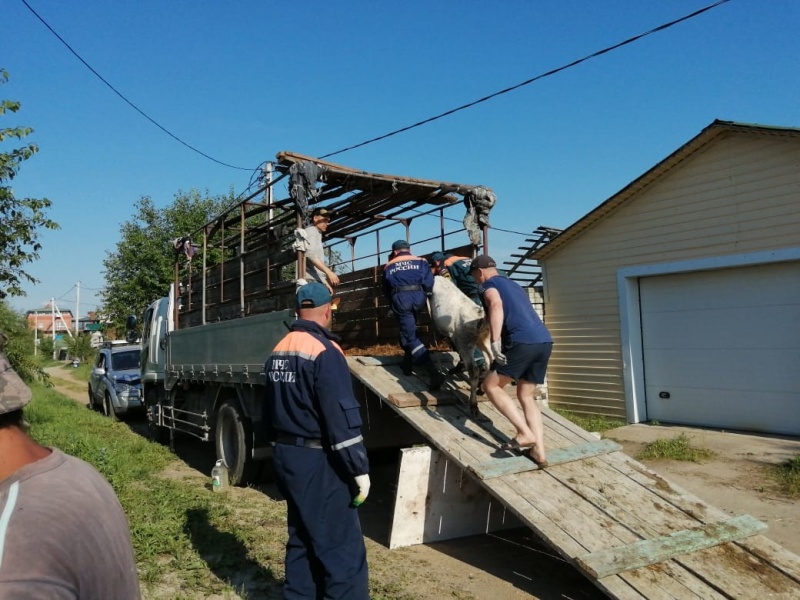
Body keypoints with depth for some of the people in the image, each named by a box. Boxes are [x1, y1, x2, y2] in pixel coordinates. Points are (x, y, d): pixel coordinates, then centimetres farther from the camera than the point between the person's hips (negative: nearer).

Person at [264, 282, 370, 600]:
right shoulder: (324, 351, -18)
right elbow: (341, 417, -21)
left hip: (287, 456, 9)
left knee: (303, 539, 19)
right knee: (342, 547, -2)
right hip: (318, 462, -9)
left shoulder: (278, 352, 9)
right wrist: (359, 469, -16)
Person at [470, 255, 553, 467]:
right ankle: (539, 451, 7)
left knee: (491, 385, 5)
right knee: (526, 396, 16)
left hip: (522, 342, -8)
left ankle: (525, 433, -5)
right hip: (544, 340, 8)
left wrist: (495, 341, -24)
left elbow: (496, 304, -16)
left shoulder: (489, 285, 7)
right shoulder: (514, 285, 32)